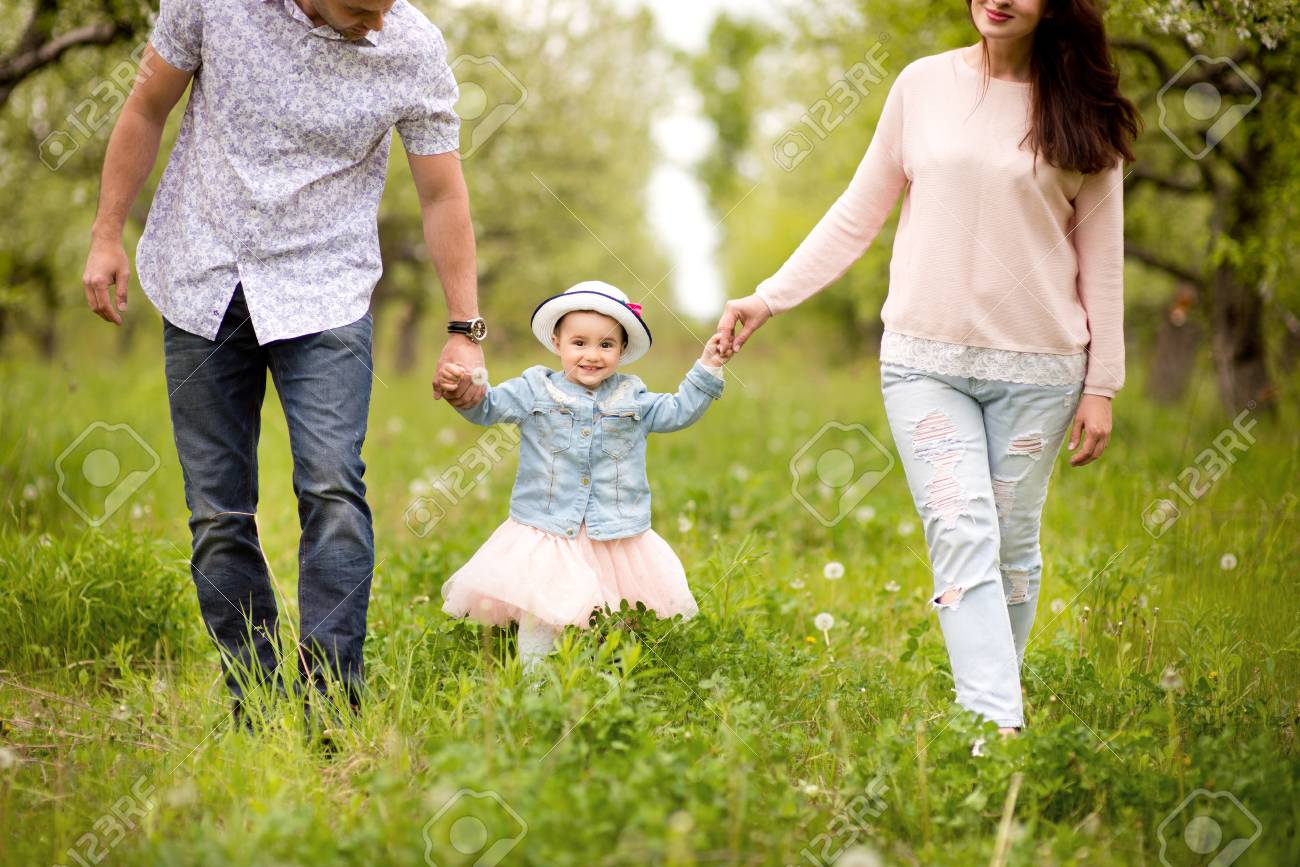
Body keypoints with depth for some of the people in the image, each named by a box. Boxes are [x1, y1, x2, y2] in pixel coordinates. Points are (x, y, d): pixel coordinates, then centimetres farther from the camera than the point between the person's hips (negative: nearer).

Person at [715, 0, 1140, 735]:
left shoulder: (1082, 111, 3)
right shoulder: (924, 84, 5)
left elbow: (1101, 258, 5)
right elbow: (858, 215, 11)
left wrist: (1102, 385, 3)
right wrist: (769, 298, 7)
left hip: (1037, 368, 0)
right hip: (926, 358, 0)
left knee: (1014, 544, 6)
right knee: (963, 536, -12)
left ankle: (999, 695, 23)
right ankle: (997, 728, -18)